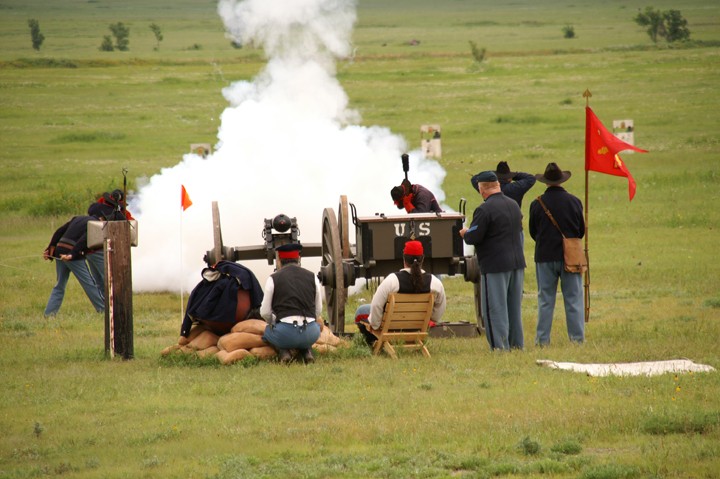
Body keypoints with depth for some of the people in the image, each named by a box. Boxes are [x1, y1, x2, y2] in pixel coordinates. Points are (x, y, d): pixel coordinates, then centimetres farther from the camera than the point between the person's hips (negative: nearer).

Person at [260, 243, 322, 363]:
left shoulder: (273, 279, 4)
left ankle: (283, 352, 2)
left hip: (285, 335, -2)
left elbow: (265, 313, 6)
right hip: (311, 334, 2)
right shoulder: (312, 277, 11)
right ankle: (307, 351, 9)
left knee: (267, 331, 32)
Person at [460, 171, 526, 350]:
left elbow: (473, 237, -17)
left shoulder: (484, 210, -16)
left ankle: (500, 347, -3)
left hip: (495, 265, -8)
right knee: (514, 307, 16)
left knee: (495, 308, -2)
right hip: (517, 262, 8)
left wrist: (465, 233, 6)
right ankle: (517, 344, 21)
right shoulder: (514, 205, 9)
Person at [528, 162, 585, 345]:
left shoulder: (537, 204, -6)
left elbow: (533, 233, 4)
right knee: (573, 299, 5)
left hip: (545, 256, 0)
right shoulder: (574, 201, -4)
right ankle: (577, 337, 4)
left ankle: (542, 339, 6)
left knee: (545, 300, 6)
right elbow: (582, 230, 6)